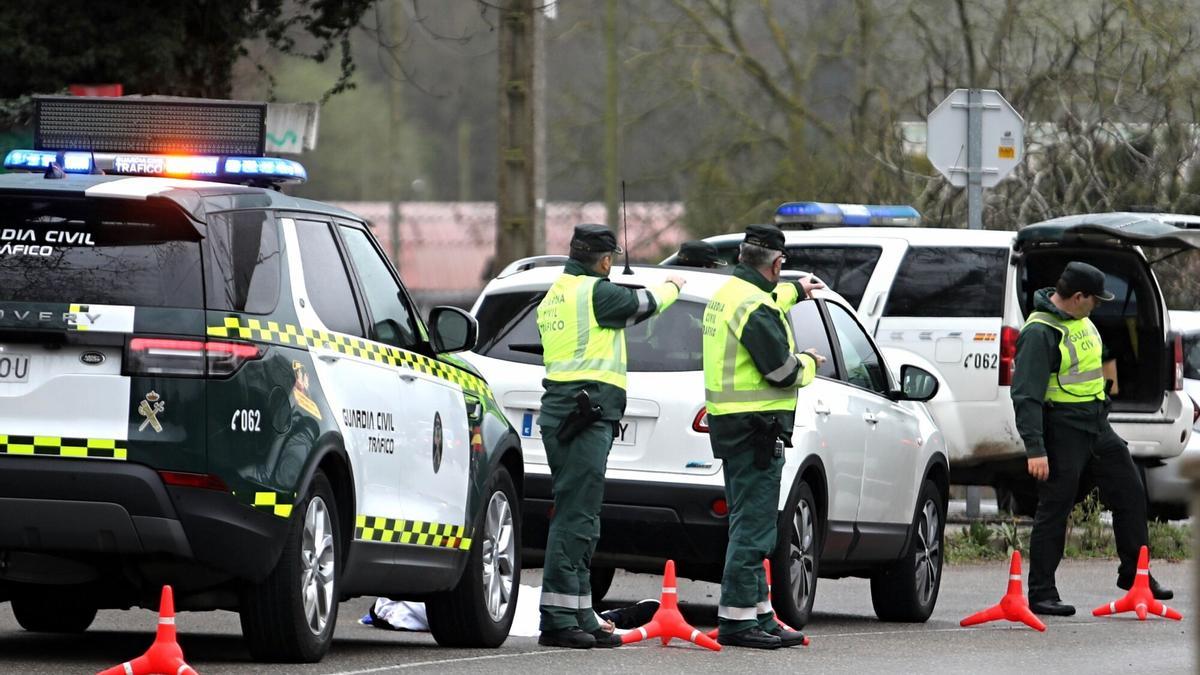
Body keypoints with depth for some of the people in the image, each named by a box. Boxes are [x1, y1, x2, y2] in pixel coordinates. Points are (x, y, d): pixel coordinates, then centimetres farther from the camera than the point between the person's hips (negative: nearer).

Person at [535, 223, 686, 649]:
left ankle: (580, 618, 15)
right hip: (588, 412, -10)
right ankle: (558, 619, -15)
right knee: (575, 517, -11)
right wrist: (671, 287, 27)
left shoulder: (554, 297, 18)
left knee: (579, 519, 12)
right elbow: (644, 304, 5)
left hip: (558, 409, 10)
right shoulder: (596, 292, -9)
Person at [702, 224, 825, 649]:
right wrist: (808, 363, 3)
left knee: (749, 524, 14)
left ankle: (760, 615, 19)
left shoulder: (726, 295, 14)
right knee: (752, 526, -9)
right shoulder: (756, 308, -17)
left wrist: (795, 291, 55)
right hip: (756, 427, -11)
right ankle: (736, 619, -9)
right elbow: (783, 372, -19)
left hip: (729, 423, 11)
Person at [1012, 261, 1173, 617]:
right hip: (1062, 432, -9)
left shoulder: (1080, 321, 11)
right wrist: (1035, 449, -26)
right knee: (1054, 511, -4)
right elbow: (1026, 394, -21)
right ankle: (1041, 594, 3)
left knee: (1130, 493, 10)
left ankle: (1134, 574, 23)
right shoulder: (1040, 332, -18)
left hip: (1097, 427, 9)